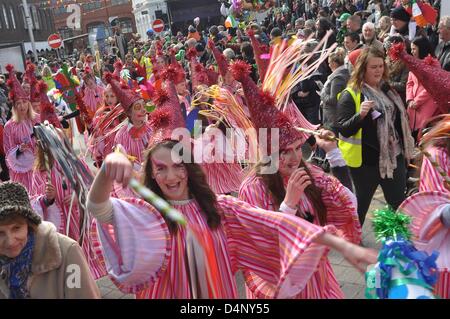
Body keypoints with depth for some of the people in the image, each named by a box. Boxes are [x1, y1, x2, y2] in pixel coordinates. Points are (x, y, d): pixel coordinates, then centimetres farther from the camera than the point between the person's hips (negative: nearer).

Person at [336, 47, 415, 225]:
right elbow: (343, 130, -18)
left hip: (394, 157, 6)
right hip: (366, 161, -6)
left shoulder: (387, 88, 9)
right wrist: (360, 115, -34)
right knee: (361, 204, 9)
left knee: (399, 204, 15)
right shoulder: (350, 94, -13)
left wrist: (405, 147, 17)